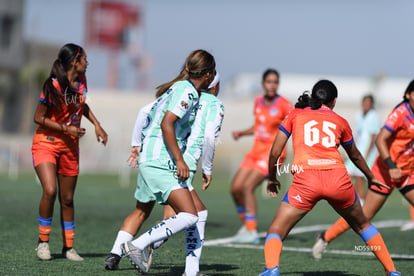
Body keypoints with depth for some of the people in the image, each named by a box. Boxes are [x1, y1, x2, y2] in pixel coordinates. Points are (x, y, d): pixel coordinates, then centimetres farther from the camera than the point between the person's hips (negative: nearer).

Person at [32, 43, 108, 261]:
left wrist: (96, 125, 10)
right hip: (46, 143, -6)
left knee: (67, 199, 7)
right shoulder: (53, 86, -19)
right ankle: (43, 241, -6)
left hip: (69, 146, 6)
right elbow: (39, 118, -13)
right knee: (50, 191, -22)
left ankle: (68, 247, 17)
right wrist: (66, 128, -18)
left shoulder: (81, 82, 2)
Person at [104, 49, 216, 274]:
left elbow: (146, 112, 24)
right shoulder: (186, 91, -12)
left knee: (141, 211, 26)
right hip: (160, 162, -11)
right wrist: (179, 159, -21)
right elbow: (166, 124, -21)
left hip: (148, 160, 11)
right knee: (188, 216, -16)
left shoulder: (179, 87, 16)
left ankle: (115, 253, 28)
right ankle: (138, 245, -19)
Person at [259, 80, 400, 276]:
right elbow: (355, 156, 38)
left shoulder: (295, 115, 19)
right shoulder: (340, 121, 22)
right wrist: (371, 178, 55)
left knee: (275, 232, 4)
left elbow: (275, 152, 15)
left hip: (305, 180, -2)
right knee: (362, 225, 27)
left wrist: (272, 179, 33)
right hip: (338, 178, 2)